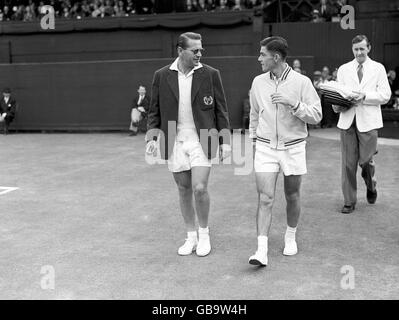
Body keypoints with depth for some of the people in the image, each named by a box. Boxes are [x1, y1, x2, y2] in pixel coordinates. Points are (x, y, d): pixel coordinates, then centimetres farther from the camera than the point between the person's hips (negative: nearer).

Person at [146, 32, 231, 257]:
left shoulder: (211, 74, -1)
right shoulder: (162, 76, 3)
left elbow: (221, 110, 2)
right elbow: (155, 110, 8)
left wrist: (225, 141, -1)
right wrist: (152, 137, -3)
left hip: (201, 141, -2)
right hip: (175, 141, 2)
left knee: (200, 188, -11)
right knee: (184, 190, 9)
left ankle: (204, 234, 13)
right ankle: (191, 237, 24)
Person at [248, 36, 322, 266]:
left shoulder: (302, 82, -8)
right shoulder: (258, 82, 3)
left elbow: (316, 116, -9)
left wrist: (293, 103, -23)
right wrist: (253, 138, 22)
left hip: (294, 148, -1)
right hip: (265, 149, 1)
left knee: (292, 197, 12)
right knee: (265, 199, -8)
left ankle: (291, 237, 35)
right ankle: (262, 251, -9)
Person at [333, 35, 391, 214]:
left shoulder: (378, 68, 8)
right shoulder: (343, 69, 14)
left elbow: (385, 95, 0)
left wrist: (365, 96, -15)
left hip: (368, 120, -2)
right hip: (347, 120, 2)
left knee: (365, 160, -3)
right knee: (348, 163, 0)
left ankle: (371, 186, 29)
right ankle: (349, 201, 10)